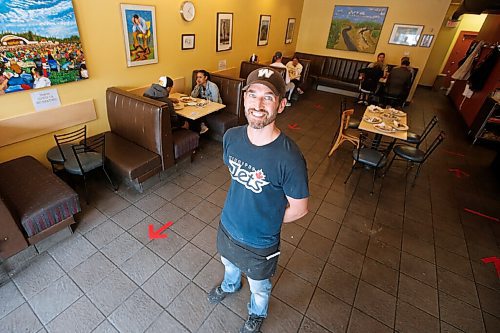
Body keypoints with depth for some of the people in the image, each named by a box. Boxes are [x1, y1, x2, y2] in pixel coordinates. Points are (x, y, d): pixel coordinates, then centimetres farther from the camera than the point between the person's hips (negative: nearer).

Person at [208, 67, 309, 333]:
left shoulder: (289, 157, -34)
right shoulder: (231, 136, -17)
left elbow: (299, 209, -19)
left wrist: (267, 222, -6)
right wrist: (242, 208, 6)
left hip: (260, 242, -4)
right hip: (227, 226, 5)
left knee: (259, 286, 27)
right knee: (229, 264, 36)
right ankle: (230, 286, 72)